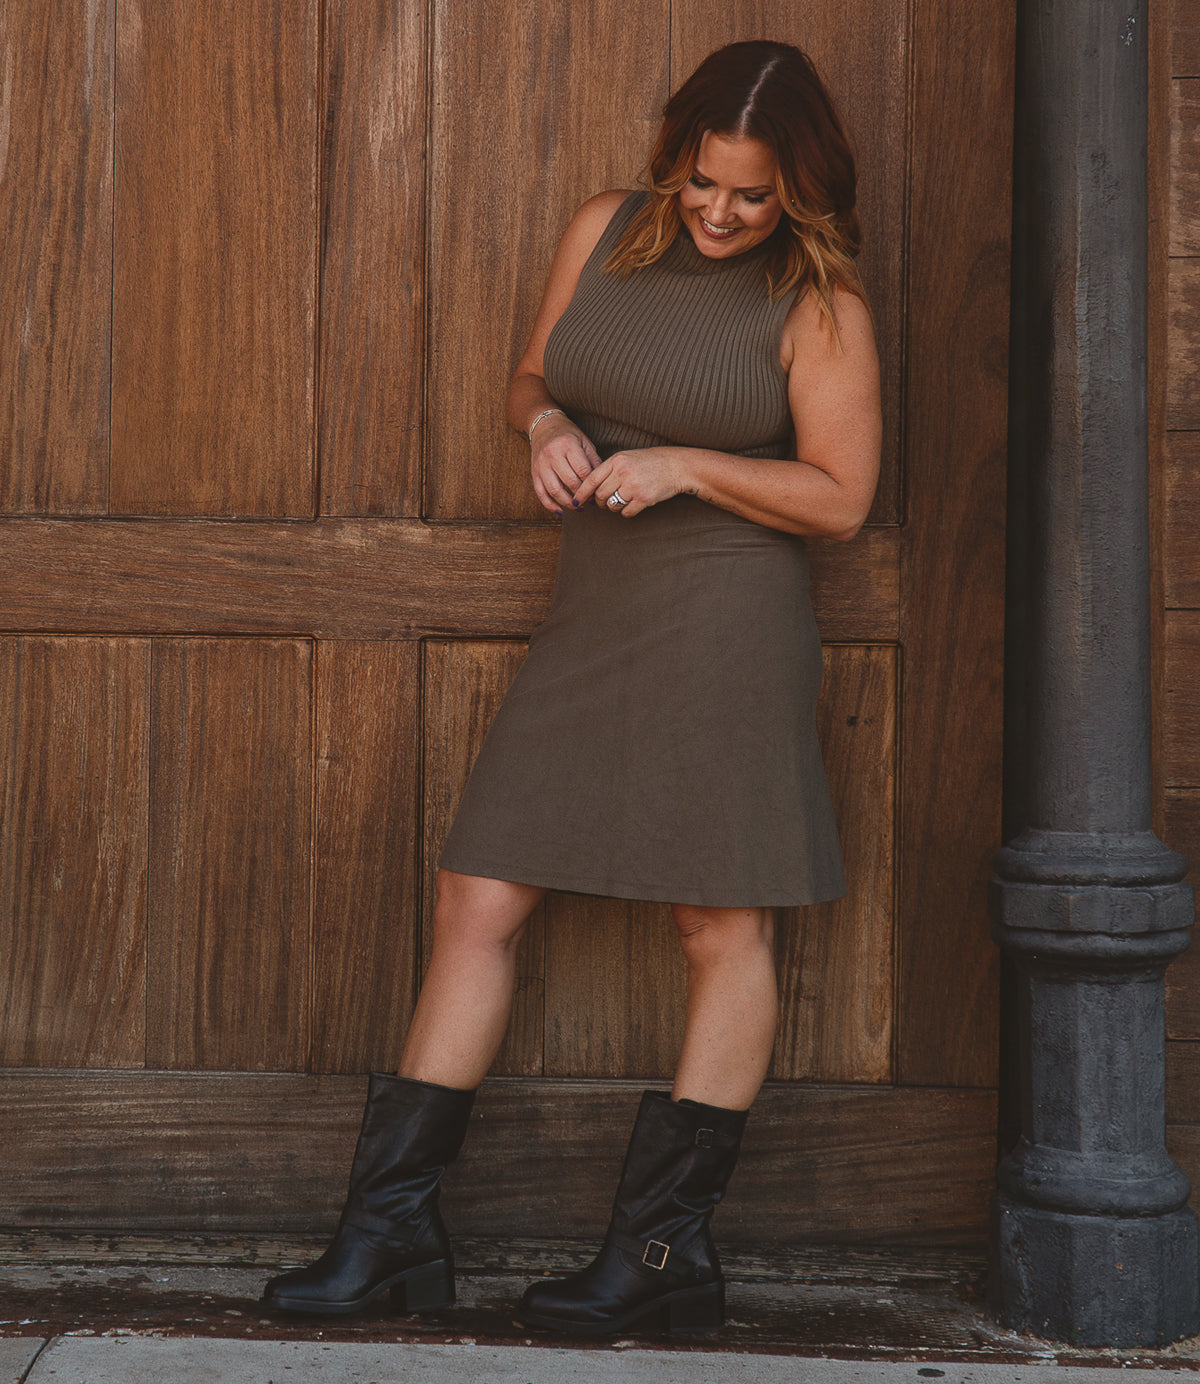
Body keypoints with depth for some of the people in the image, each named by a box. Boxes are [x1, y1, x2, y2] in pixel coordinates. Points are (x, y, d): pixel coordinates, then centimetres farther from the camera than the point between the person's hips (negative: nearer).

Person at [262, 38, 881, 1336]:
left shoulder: (818, 302, -2)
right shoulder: (606, 229, 10)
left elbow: (840, 498, -3)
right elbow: (529, 375, 20)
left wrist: (685, 464, -13)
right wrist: (545, 424, -3)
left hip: (727, 620, -5)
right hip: (590, 618, 5)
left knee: (722, 929, -1)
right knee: (475, 902, 1)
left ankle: (664, 1249, 10)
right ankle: (391, 1225, 9)